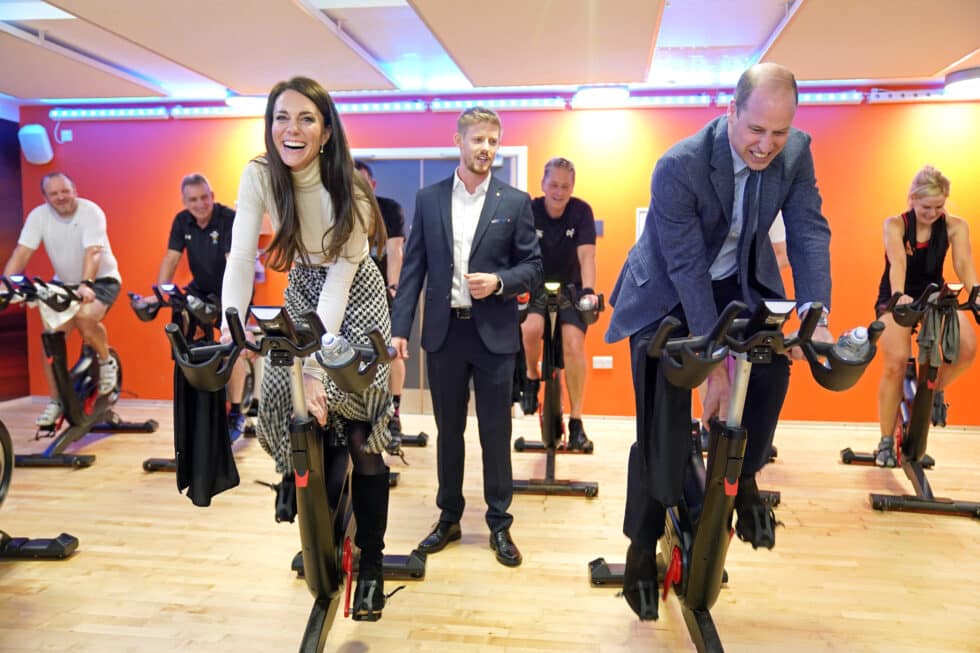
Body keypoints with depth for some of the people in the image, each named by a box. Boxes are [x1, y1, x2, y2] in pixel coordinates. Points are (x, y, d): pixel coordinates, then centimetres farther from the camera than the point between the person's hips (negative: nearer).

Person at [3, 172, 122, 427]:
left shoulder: (91, 212, -20)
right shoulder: (39, 216, -8)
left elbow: (93, 252, -32)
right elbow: (21, 253, -16)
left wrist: (86, 285, -48)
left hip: (101, 280, -4)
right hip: (64, 283, 5)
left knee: (85, 317, -33)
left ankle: (106, 362, -3)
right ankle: (55, 402, 8)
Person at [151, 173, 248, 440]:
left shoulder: (229, 219, -22)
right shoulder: (182, 221, -5)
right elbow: (171, 259, -7)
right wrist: (160, 294, -20)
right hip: (202, 289, 6)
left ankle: (236, 414, -6)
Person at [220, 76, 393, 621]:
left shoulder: (349, 189, -25)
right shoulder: (259, 176, -16)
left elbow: (339, 277, -27)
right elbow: (241, 258, -19)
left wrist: (318, 367, -32)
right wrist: (231, 329, -32)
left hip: (354, 295, -4)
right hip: (302, 292, 4)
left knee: (359, 430, -10)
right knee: (279, 393, -10)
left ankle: (371, 562, 4)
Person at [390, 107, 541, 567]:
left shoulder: (515, 202, 1)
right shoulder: (428, 199, 5)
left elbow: (533, 266, 3)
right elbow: (413, 268, 4)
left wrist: (499, 282, -17)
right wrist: (399, 326, -3)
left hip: (494, 333, -1)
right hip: (443, 331, 2)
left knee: (496, 433, 6)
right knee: (448, 430, 13)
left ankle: (499, 524, 22)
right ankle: (449, 517, 29)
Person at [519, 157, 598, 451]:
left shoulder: (581, 211, -9)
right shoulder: (529, 211, -9)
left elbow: (586, 254, -19)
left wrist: (588, 291, -34)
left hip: (569, 287, 0)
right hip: (536, 286, 0)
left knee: (574, 345, -20)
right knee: (531, 329, -31)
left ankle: (576, 422, -9)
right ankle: (532, 376, 3)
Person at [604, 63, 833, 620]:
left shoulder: (796, 152, -14)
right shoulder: (679, 166, -29)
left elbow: (810, 233, -14)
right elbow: (687, 269, -29)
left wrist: (815, 315, -29)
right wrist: (716, 362, -29)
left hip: (741, 282, 4)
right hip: (668, 294, -4)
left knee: (772, 360, -23)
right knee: (661, 424, -7)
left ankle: (743, 475, 5)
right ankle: (643, 544, 11)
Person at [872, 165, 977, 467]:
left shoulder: (955, 226, -6)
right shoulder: (895, 224, -11)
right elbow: (897, 262, -27)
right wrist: (899, 296, -47)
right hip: (896, 300, -2)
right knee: (895, 363, -22)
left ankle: (936, 389, 9)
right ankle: (886, 442, -6)